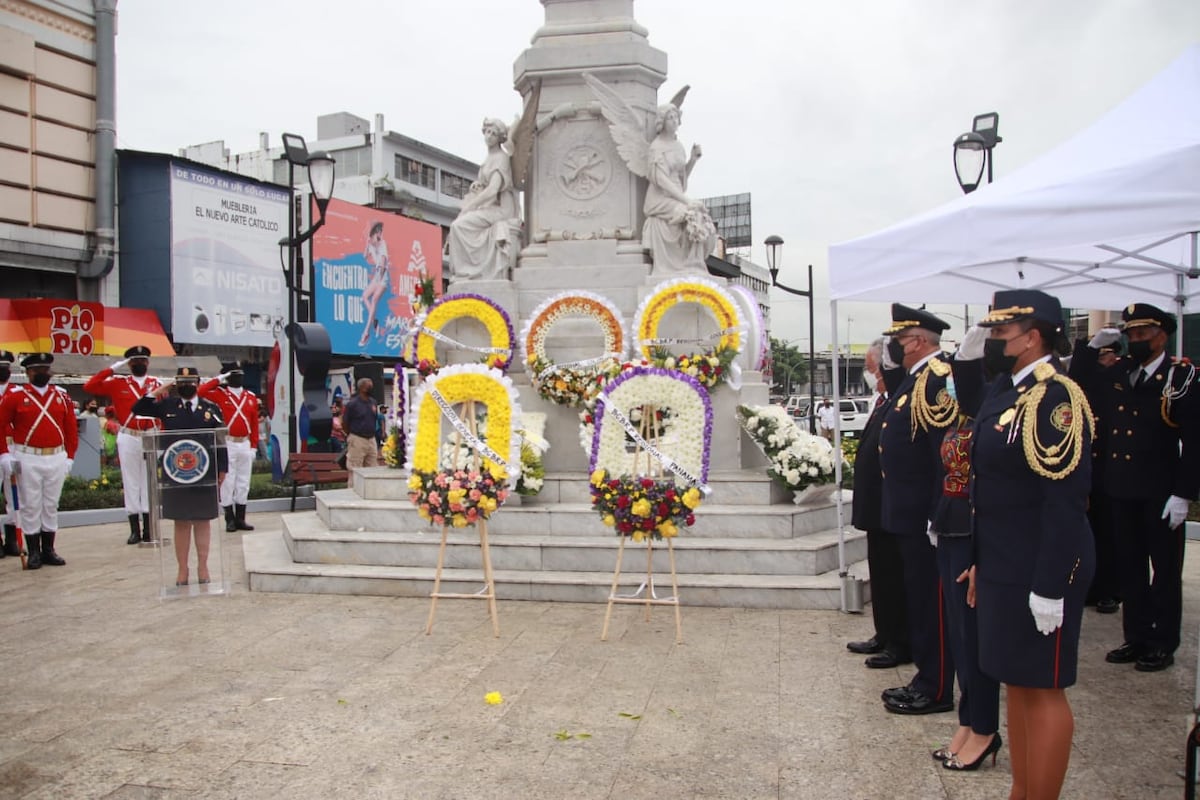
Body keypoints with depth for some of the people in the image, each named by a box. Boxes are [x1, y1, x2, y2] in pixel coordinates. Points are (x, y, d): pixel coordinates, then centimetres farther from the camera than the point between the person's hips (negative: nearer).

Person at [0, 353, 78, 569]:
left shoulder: (62, 396, 7)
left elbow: (71, 429, 9)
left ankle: (48, 550, 18)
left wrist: (70, 456, 4)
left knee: (51, 506, 10)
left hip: (56, 459, 3)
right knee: (30, 507, 3)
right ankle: (34, 553, 11)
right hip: (27, 460, -3)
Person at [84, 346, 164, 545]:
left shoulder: (157, 383, 6)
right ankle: (134, 530, 9)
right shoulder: (118, 383, 4)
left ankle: (148, 529, 10)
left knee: (150, 481, 4)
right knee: (130, 482, 3)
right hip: (128, 438, 0)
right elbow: (89, 387, -5)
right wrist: (112, 369, -7)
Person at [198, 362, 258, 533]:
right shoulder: (220, 394, -1)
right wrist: (218, 379, -12)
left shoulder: (251, 397, 8)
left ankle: (240, 519, 16)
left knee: (243, 483, 8)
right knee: (227, 482, -1)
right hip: (227, 444, -4)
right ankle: (230, 520, 6)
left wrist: (254, 446, 6)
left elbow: (255, 424, 9)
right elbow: (201, 391, -20)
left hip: (245, 444, 4)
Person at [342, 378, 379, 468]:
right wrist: (351, 437, 3)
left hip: (371, 439, 6)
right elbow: (344, 423, -3)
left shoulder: (373, 402, 8)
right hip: (357, 440, -6)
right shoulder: (352, 403, -9)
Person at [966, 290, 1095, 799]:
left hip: (1040, 572, -9)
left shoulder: (1055, 398, -18)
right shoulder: (1003, 390, 11)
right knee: (1016, 682, 17)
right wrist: (980, 561, 18)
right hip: (1003, 566, 9)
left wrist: (1050, 588, -21)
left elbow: (1066, 501, -22)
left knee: (1043, 688, 4)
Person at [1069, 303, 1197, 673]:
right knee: (1129, 568, 13)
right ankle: (1136, 637, 25)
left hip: (1161, 492, -5)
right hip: (1121, 489, 5)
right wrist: (1093, 348, 3)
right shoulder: (1117, 373, 6)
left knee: (1165, 569, 8)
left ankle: (1163, 644, 19)